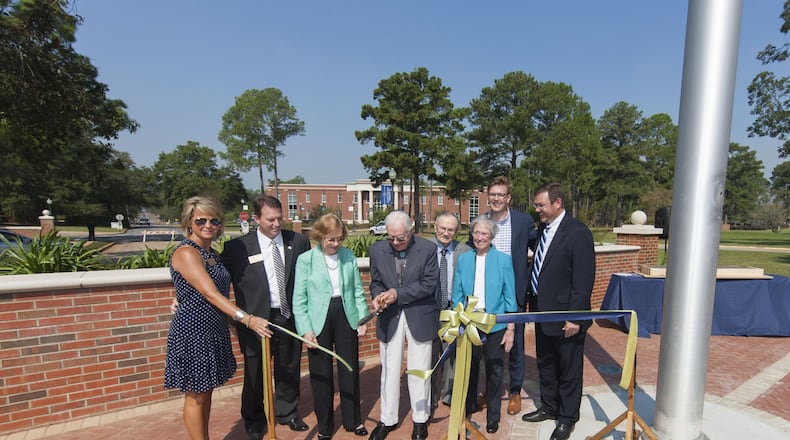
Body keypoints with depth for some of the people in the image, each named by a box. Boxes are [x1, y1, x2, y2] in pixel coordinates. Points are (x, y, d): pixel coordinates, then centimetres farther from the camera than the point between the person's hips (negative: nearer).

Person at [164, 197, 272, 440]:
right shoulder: (186, 252, -17)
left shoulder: (212, 253, 8)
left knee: (206, 392, 19)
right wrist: (247, 319, -32)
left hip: (214, 332, 8)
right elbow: (210, 294, -26)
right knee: (195, 396, 8)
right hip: (192, 332, -8)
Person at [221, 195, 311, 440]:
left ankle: (287, 412, 44)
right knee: (255, 374, 16)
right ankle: (253, 419, 42)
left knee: (289, 370, 19)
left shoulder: (298, 241, -3)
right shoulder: (237, 247, -10)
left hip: (290, 318, 3)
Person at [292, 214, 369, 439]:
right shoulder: (305, 259, -8)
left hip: (346, 318, 2)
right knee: (321, 375, 12)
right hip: (319, 321, -2)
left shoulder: (349, 256, 0)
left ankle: (353, 420, 36)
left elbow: (358, 291, 5)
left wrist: (362, 317, -1)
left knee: (350, 370, 15)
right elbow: (299, 299, -6)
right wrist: (306, 329, -10)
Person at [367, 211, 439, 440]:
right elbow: (375, 282, 5)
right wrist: (377, 296, -17)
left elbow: (430, 283, -13)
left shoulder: (428, 248, -12)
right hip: (389, 318, 2)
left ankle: (420, 419, 34)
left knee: (419, 370, 13)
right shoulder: (377, 249, -4)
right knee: (389, 371, 14)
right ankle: (388, 419, 34)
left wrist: (398, 293, -21)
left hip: (419, 316, -2)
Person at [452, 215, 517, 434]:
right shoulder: (463, 259, -1)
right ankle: (469, 406, 42)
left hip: (495, 325, -2)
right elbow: (457, 294, 3)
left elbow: (510, 296, -4)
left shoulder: (504, 260, -6)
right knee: (469, 367, 17)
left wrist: (510, 328, -6)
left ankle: (493, 415, 34)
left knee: (495, 371, 12)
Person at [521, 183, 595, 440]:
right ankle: (549, 407, 41)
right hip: (542, 311, 7)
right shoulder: (542, 229, 6)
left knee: (568, 370, 12)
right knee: (545, 364, 21)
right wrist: (533, 303, 10)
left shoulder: (578, 232, -16)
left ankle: (567, 417, 31)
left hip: (565, 316, -7)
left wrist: (575, 317, -19)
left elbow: (584, 279, -18)